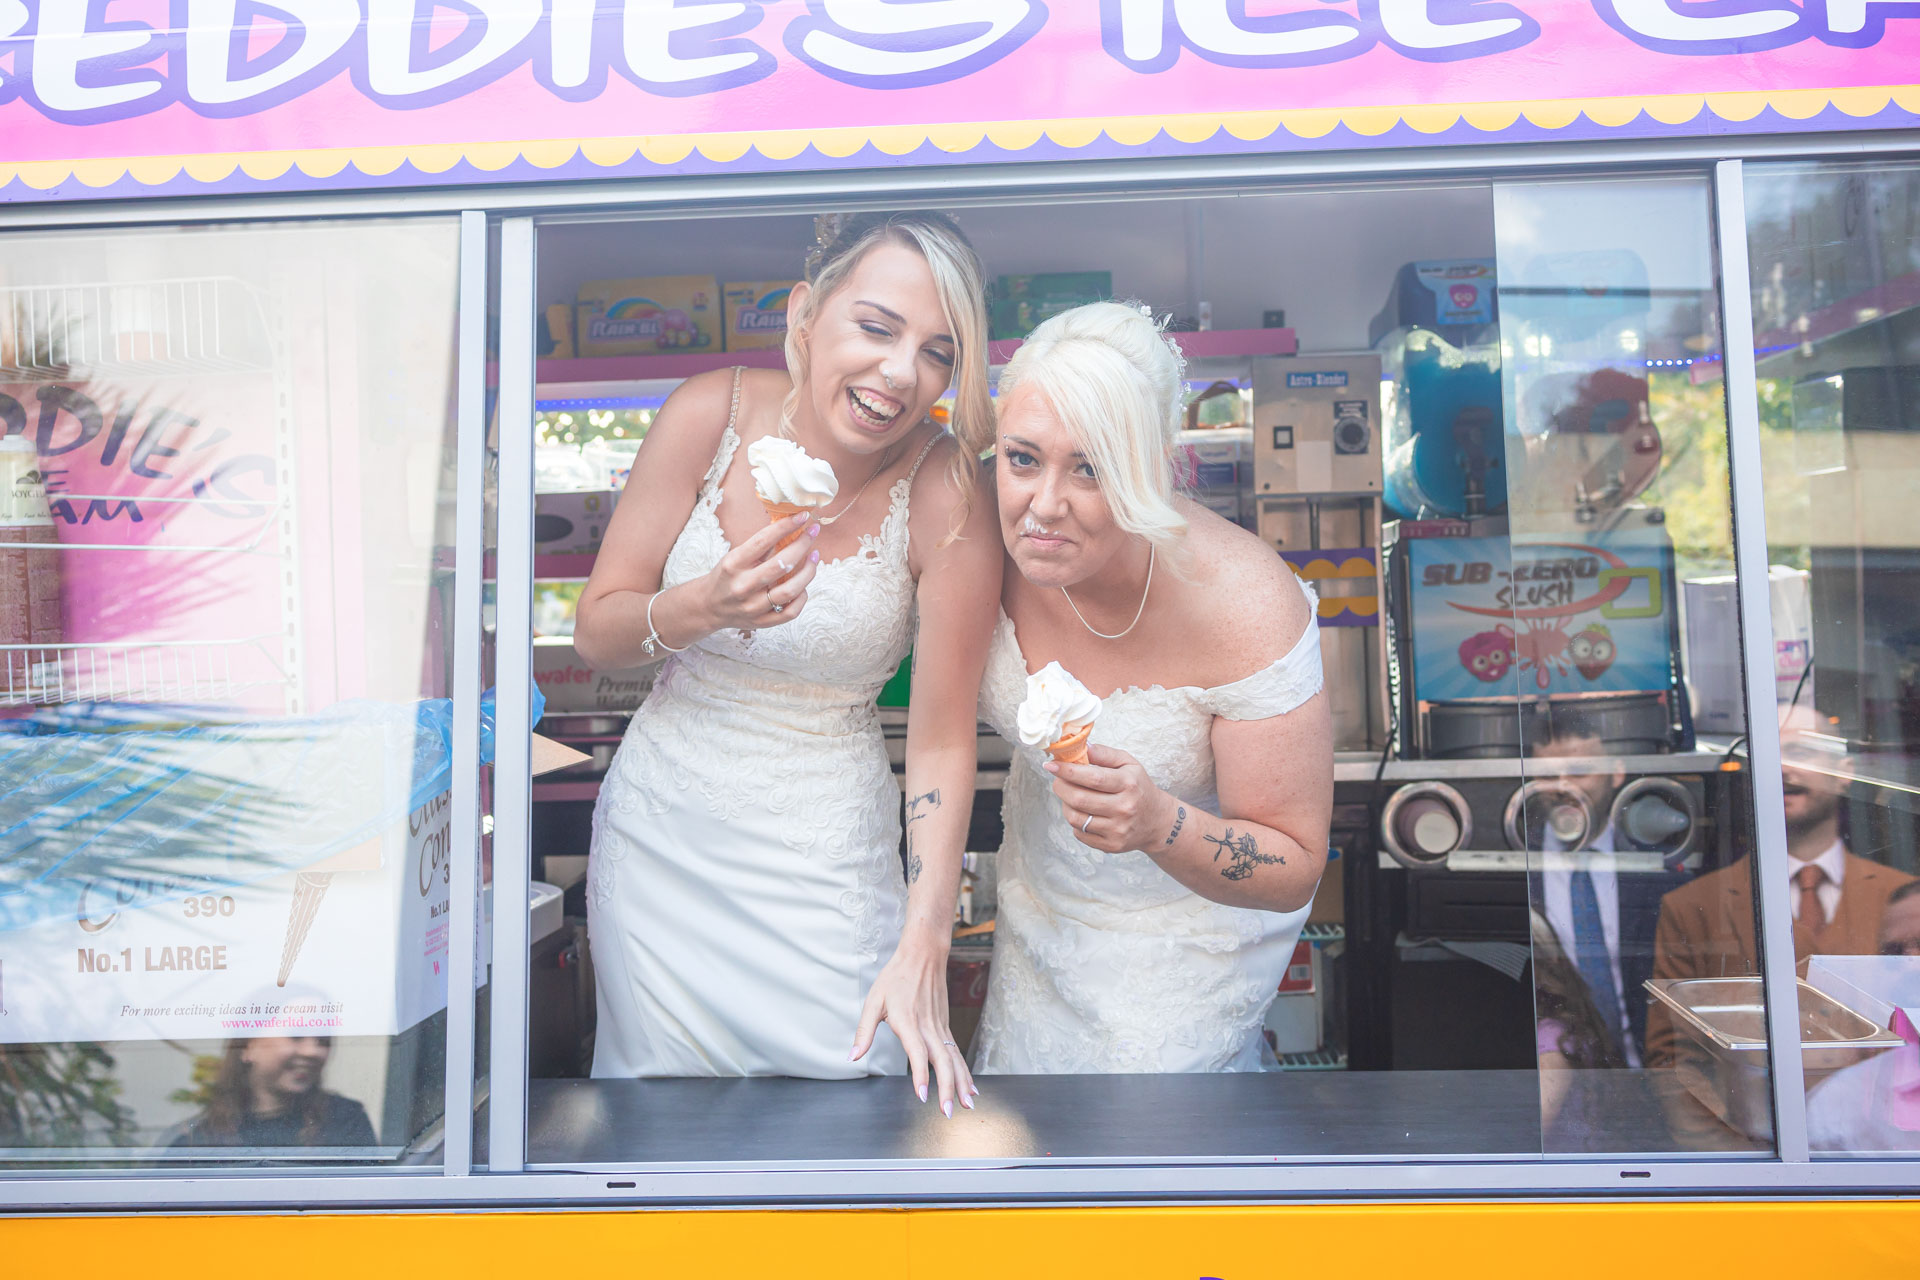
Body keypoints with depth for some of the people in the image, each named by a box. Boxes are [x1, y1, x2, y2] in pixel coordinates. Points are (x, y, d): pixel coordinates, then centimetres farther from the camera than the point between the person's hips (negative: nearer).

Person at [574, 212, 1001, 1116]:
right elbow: (594, 634, -5)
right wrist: (706, 607, -26)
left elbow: (943, 739, -14)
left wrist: (922, 950, -20)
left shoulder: (947, 494, -19)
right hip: (657, 836, 2)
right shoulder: (710, 416, -12)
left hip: (826, 864, -2)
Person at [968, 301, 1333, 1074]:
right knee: (1017, 1067, 26)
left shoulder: (1247, 613, -34)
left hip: (1188, 926, -5)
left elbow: (1294, 871, -25)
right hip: (1037, 895, 5)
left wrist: (1157, 824, -42)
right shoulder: (1001, 546, -22)